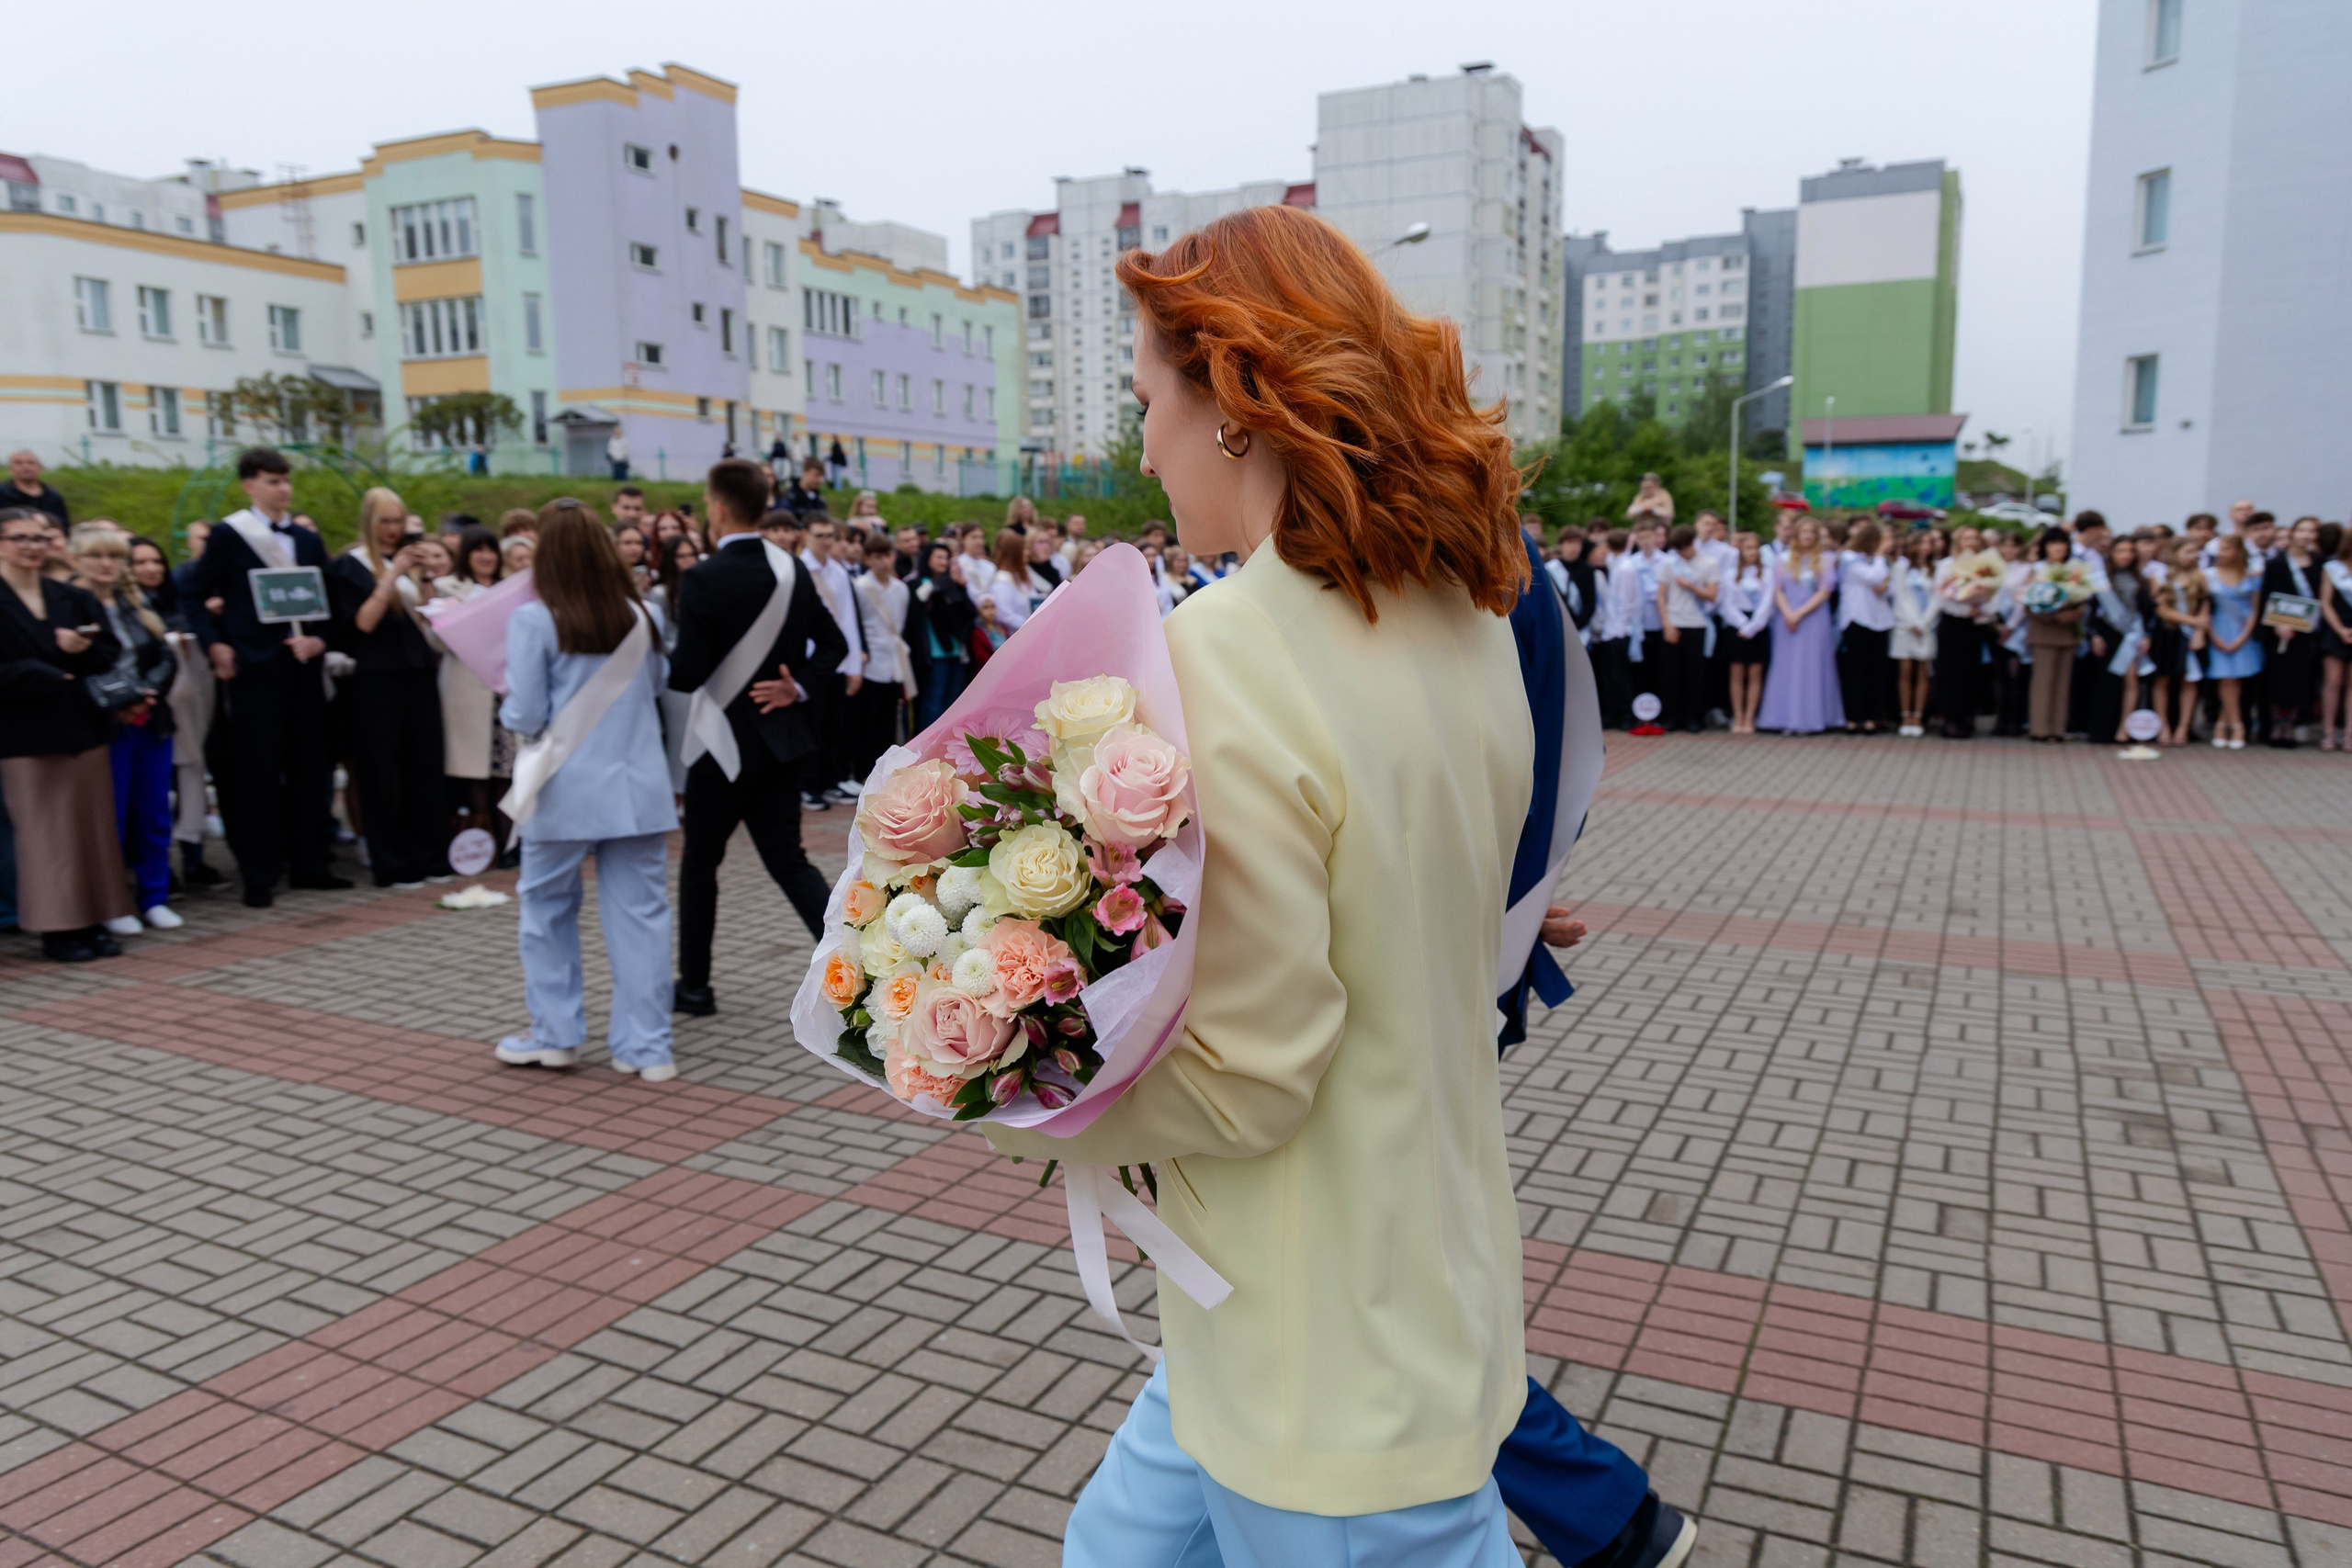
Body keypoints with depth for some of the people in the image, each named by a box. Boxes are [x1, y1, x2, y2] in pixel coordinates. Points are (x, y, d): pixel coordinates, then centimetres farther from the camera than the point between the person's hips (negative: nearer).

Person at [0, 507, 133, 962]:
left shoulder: (75, 599, 11)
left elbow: (110, 655, 5)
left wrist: (80, 649, -14)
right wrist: (45, 674, -19)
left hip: (83, 725, 5)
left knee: (92, 828, 6)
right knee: (44, 833, 0)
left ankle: (92, 921, 14)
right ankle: (57, 928, 7)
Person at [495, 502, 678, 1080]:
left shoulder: (534, 620, -9)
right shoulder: (637, 615, 1)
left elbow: (526, 716, -8)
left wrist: (507, 706, 12)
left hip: (567, 791, -2)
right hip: (637, 787, 2)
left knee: (547, 908, 16)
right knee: (640, 913, 4)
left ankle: (555, 1034, 24)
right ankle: (647, 1046, 7)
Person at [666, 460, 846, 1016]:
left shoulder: (703, 580, -16)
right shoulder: (793, 570, 3)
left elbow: (687, 674, -16)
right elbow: (833, 643, 7)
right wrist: (799, 687, -1)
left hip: (726, 740, -5)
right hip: (784, 737, 5)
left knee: (700, 860, 12)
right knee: (786, 858, 11)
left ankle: (694, 985, 22)